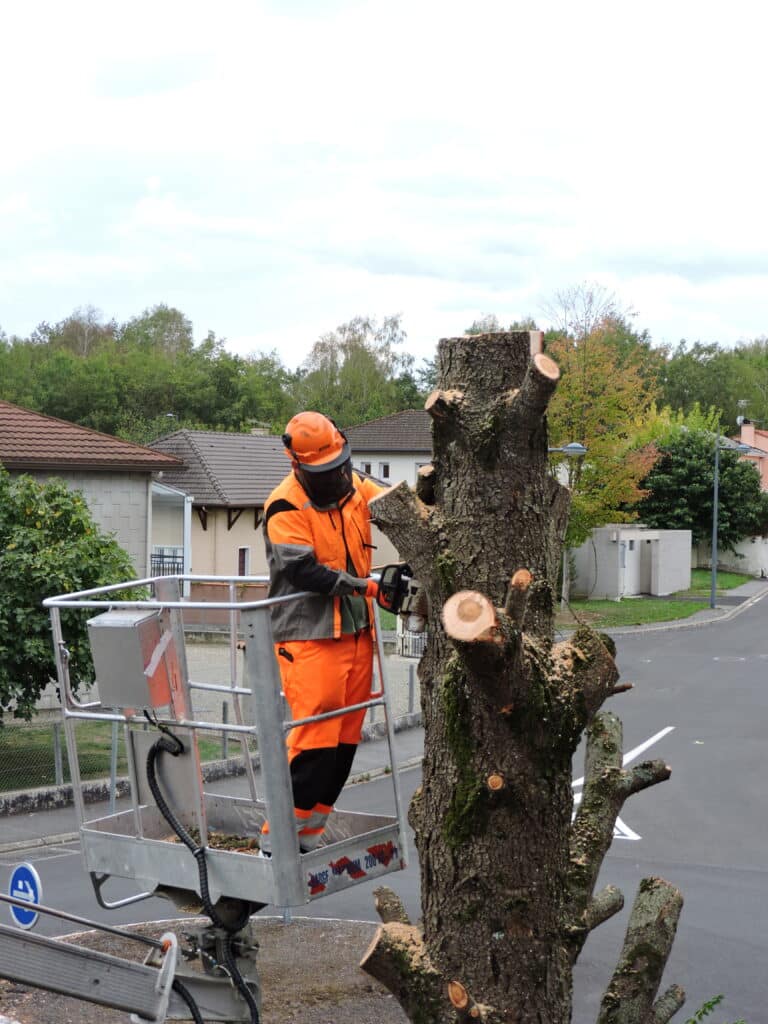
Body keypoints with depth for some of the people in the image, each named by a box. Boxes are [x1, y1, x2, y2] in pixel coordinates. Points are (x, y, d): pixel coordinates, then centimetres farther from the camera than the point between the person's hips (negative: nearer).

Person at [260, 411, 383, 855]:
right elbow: (303, 572, -22)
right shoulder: (286, 506, -14)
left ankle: (309, 834, 19)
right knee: (315, 738, -12)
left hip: (357, 631, 8)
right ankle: (277, 838, -2)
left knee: (346, 739, 9)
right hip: (310, 636, -7)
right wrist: (364, 586, -24)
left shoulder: (354, 485, 8)